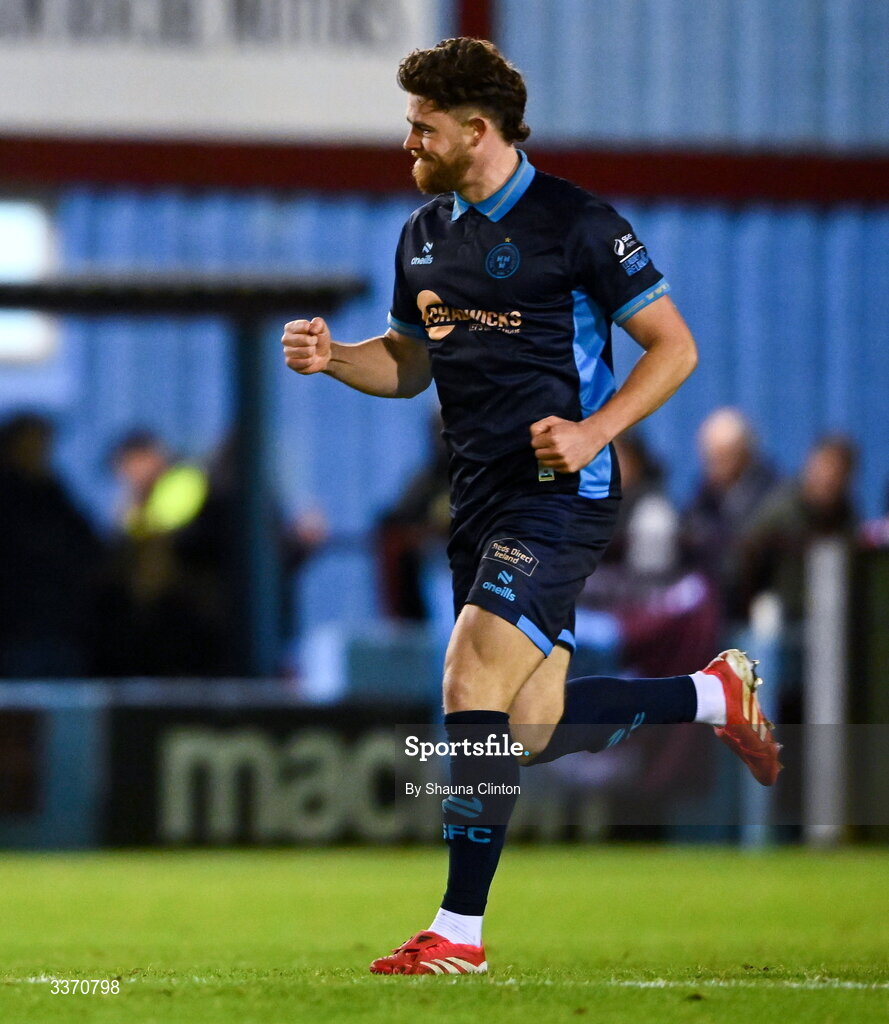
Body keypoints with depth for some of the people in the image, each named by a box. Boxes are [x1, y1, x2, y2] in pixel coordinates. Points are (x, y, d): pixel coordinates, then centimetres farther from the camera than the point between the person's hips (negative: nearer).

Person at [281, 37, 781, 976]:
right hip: (480, 500, 8)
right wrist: (331, 357, 3)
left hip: (559, 495, -8)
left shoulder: (576, 225, -9)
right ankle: (714, 695, 30)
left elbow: (674, 346, -6)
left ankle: (459, 930, -15)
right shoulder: (424, 234, 12)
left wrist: (594, 431, -18)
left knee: (473, 681, -19)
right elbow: (410, 362, 24)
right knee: (533, 731, 7)